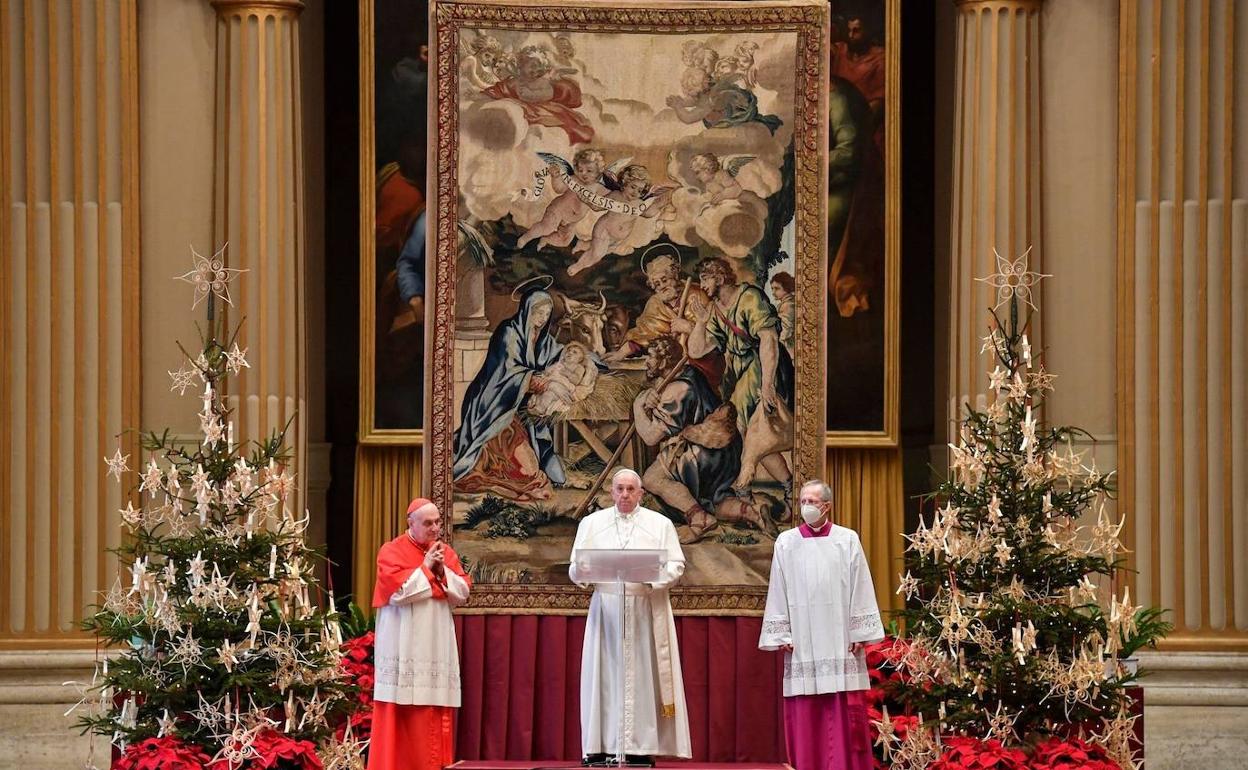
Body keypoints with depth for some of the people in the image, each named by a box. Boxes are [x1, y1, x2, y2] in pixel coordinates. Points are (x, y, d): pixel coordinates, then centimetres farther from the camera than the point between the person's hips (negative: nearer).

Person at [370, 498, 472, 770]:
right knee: (403, 715, -8)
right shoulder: (392, 551, -4)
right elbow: (398, 592, -16)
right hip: (404, 646, -5)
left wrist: (442, 571, -7)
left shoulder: (446, 553, 13)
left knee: (437, 715, 2)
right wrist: (425, 568, -11)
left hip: (438, 645, 5)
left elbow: (463, 593, 7)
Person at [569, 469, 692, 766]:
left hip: (647, 610, -1)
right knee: (604, 674, -3)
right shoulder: (592, 523, 12)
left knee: (643, 675, -4)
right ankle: (600, 746, -3)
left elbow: (676, 566, 1)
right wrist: (583, 569, -17)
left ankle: (642, 746, -4)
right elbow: (575, 571, 7)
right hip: (606, 610, 1)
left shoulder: (660, 524, 9)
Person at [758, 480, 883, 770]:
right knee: (805, 716, 0)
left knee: (844, 715, -3)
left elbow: (860, 590, 3)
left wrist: (859, 634, -2)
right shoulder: (786, 542, 7)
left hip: (839, 638, -1)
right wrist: (781, 635, 1)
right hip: (802, 640, 1)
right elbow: (778, 592, 6)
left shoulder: (848, 540, 4)